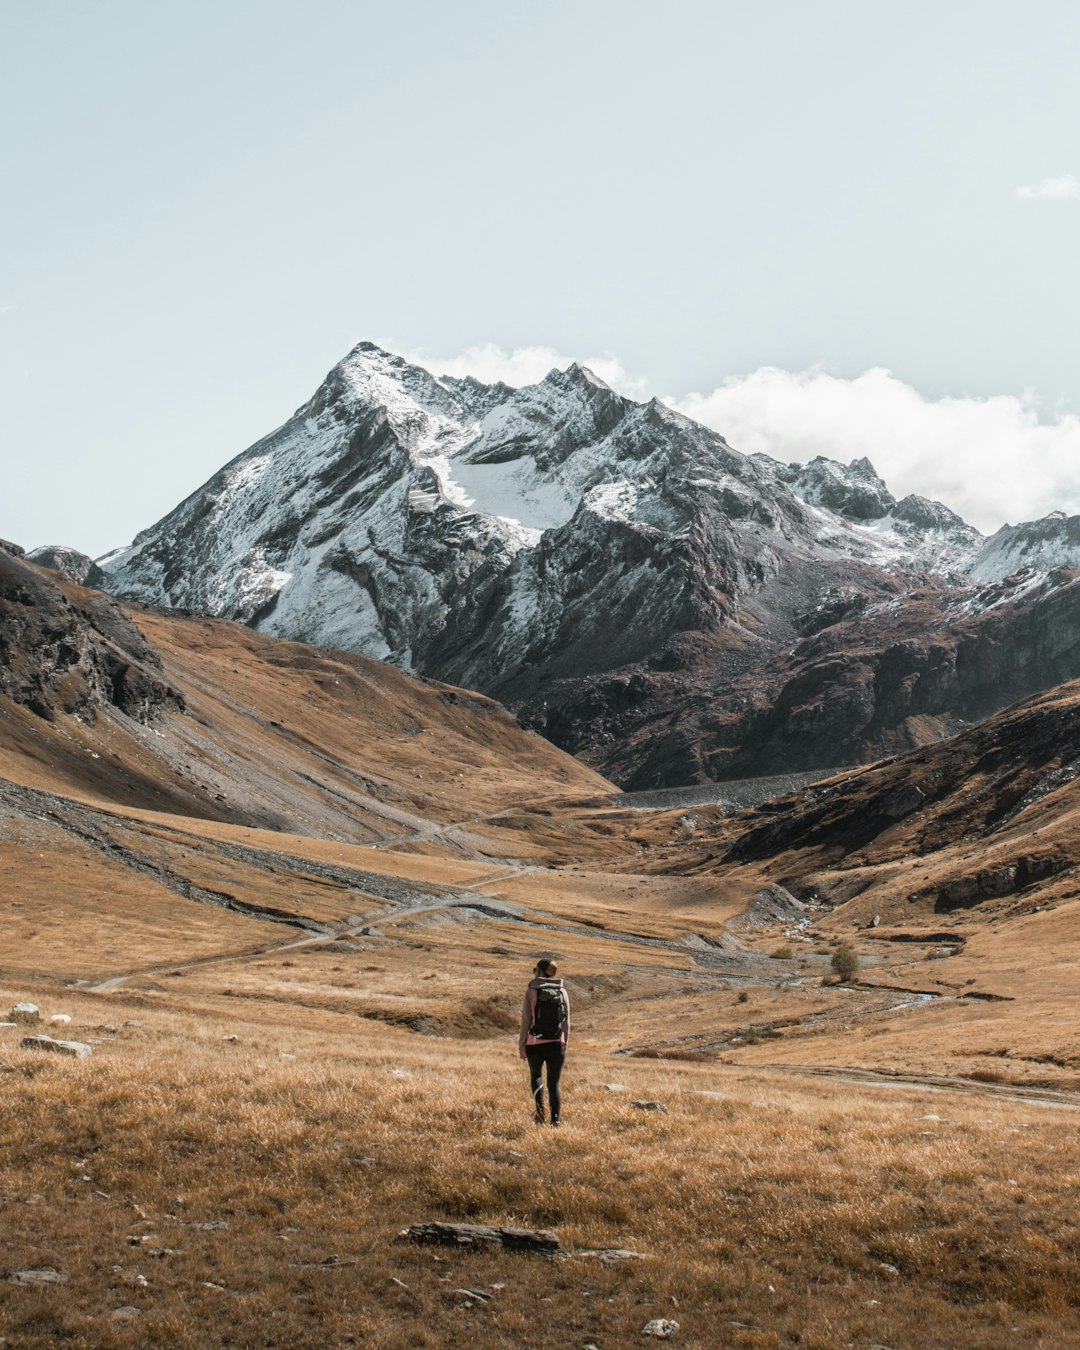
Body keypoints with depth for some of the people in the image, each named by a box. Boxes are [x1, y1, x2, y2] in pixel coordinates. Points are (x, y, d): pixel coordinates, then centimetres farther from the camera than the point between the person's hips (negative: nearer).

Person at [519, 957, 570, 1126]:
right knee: (554, 1083, 10)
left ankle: (540, 1107, 3)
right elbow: (567, 1022, 4)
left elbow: (526, 1021, -7)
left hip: (535, 1044, -1)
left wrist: (521, 1045, 0)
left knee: (536, 1076, 23)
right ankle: (555, 1121, 3)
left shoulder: (532, 992, -7)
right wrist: (564, 1044, 13)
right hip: (556, 1045, 1)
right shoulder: (562, 992, 2)